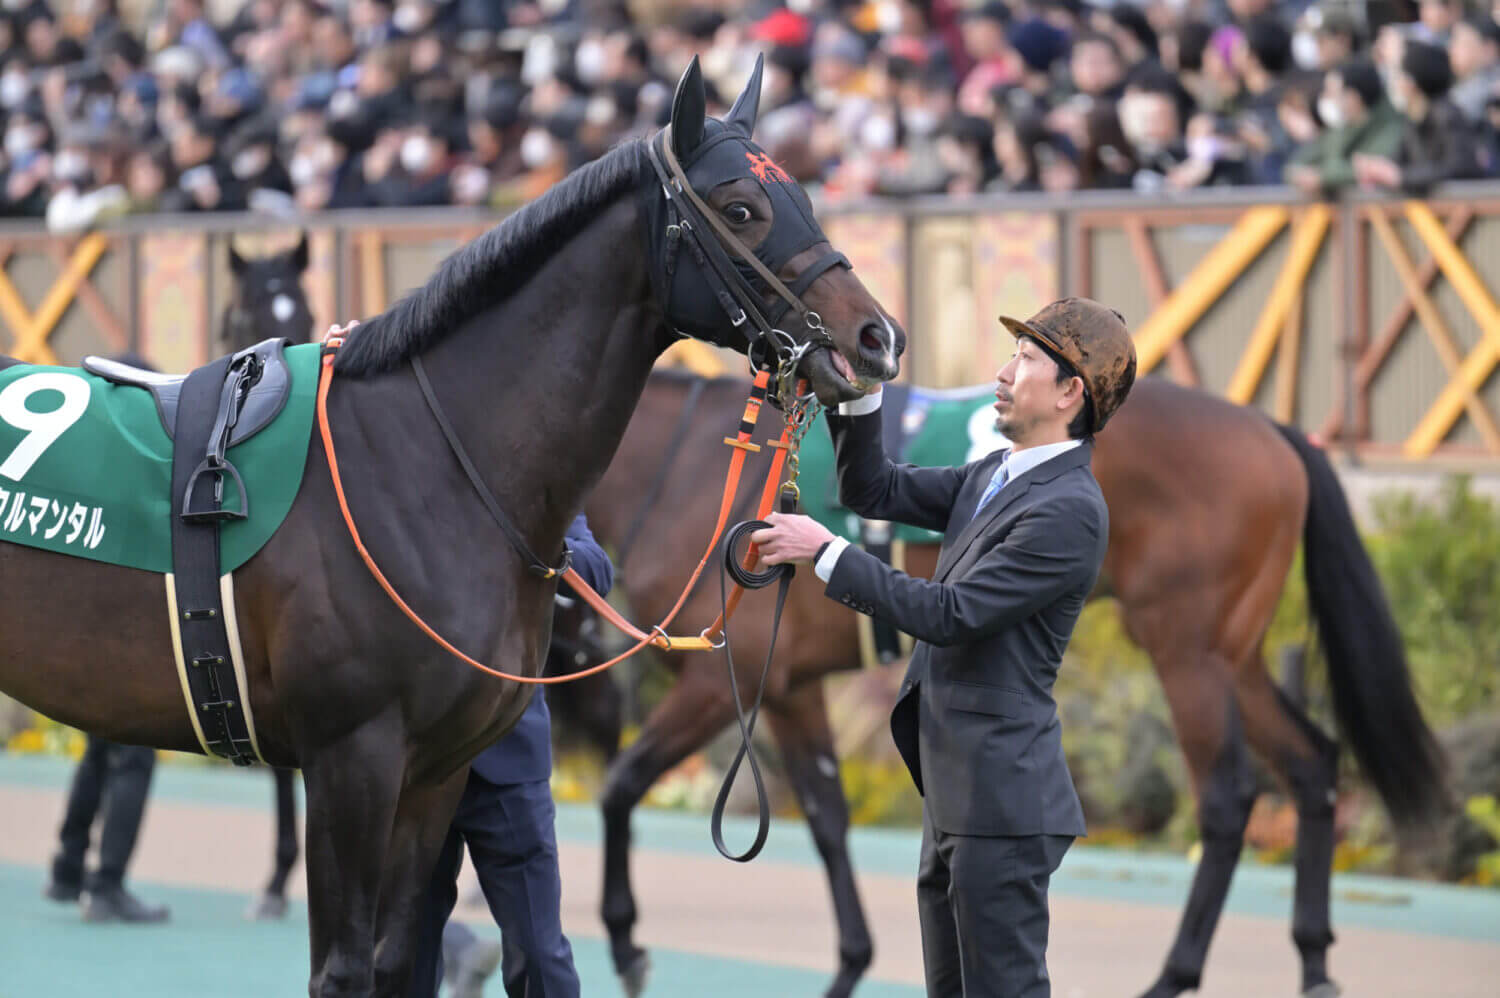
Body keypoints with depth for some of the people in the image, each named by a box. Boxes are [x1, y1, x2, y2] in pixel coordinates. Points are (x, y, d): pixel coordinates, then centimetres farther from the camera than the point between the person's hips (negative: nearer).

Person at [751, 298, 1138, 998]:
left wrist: (826, 553, -17)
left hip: (1000, 798, -10)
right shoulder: (994, 477, 13)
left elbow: (951, 614, -22)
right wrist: (859, 392, 4)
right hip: (955, 796, 10)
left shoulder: (1070, 511, -18)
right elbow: (873, 491, 19)